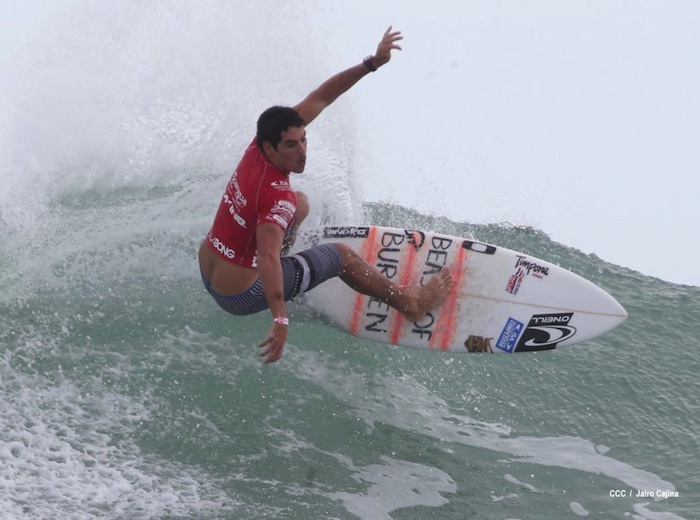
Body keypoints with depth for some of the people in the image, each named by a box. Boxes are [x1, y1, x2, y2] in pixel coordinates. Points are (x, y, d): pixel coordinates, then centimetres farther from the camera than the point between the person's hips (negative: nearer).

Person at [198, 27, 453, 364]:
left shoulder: (260, 148, -10)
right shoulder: (277, 196, -33)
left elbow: (319, 98, -7)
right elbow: (268, 257, -47)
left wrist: (371, 64, -10)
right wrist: (280, 319, -56)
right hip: (241, 296, -8)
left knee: (300, 203, 22)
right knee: (341, 255, 8)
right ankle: (410, 303, 23)